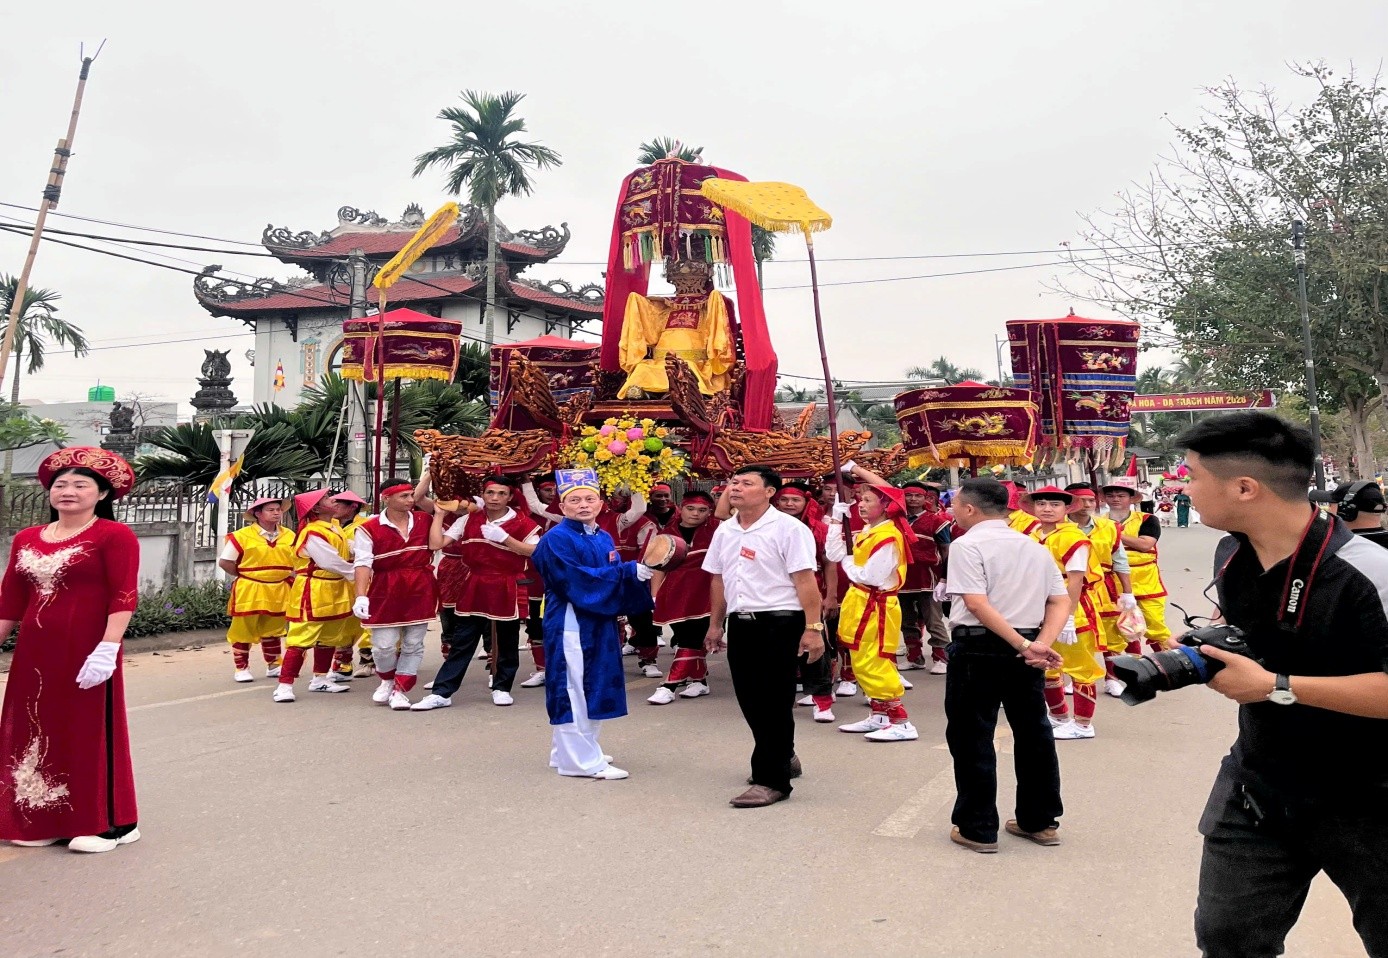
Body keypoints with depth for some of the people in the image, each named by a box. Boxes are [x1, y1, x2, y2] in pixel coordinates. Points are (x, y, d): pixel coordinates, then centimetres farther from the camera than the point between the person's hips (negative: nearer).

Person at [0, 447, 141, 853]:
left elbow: (124, 596, -15)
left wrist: (108, 648, -22)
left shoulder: (114, 536, -8)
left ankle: (108, 823, 12)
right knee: (36, 733, 13)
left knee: (91, 731, 1)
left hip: (87, 652, -6)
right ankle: (42, 819, 27)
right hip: (34, 654, 7)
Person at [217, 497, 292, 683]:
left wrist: (288, 578, 0)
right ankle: (241, 668, 16)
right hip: (249, 591, -4)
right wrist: (244, 577, -3)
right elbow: (224, 562, -4)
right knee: (243, 630, 4)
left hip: (279, 592, 4)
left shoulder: (289, 536, 4)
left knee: (273, 630, 16)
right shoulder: (242, 536, -9)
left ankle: (274, 666, 28)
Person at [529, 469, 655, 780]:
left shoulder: (604, 538, 13)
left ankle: (568, 752, 26)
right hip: (570, 623, -8)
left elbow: (615, 578, 11)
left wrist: (639, 573, -13)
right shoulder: (556, 539, -11)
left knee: (595, 689, 14)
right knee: (574, 690, -4)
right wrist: (629, 571, -24)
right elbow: (576, 579, -21)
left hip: (600, 623, 9)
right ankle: (580, 760, 3)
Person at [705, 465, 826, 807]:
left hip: (779, 624, -7)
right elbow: (718, 580, 18)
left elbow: (805, 581, -14)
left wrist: (813, 628, -18)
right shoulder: (725, 531, 11)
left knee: (774, 704, -2)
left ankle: (772, 779, 7)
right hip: (740, 624, 7)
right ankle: (782, 758, 35)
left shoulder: (788, 528, -10)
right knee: (750, 701, 14)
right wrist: (716, 624, 18)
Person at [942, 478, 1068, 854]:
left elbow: (977, 604, -20)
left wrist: (1023, 646, -21)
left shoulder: (968, 545, -9)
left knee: (972, 738, 3)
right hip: (1025, 648, 7)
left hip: (978, 648, -7)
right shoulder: (1035, 547, 12)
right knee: (1033, 733, 16)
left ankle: (977, 828, 8)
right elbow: (1062, 601, 5)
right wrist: (1041, 644, -8)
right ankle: (1040, 821, 26)